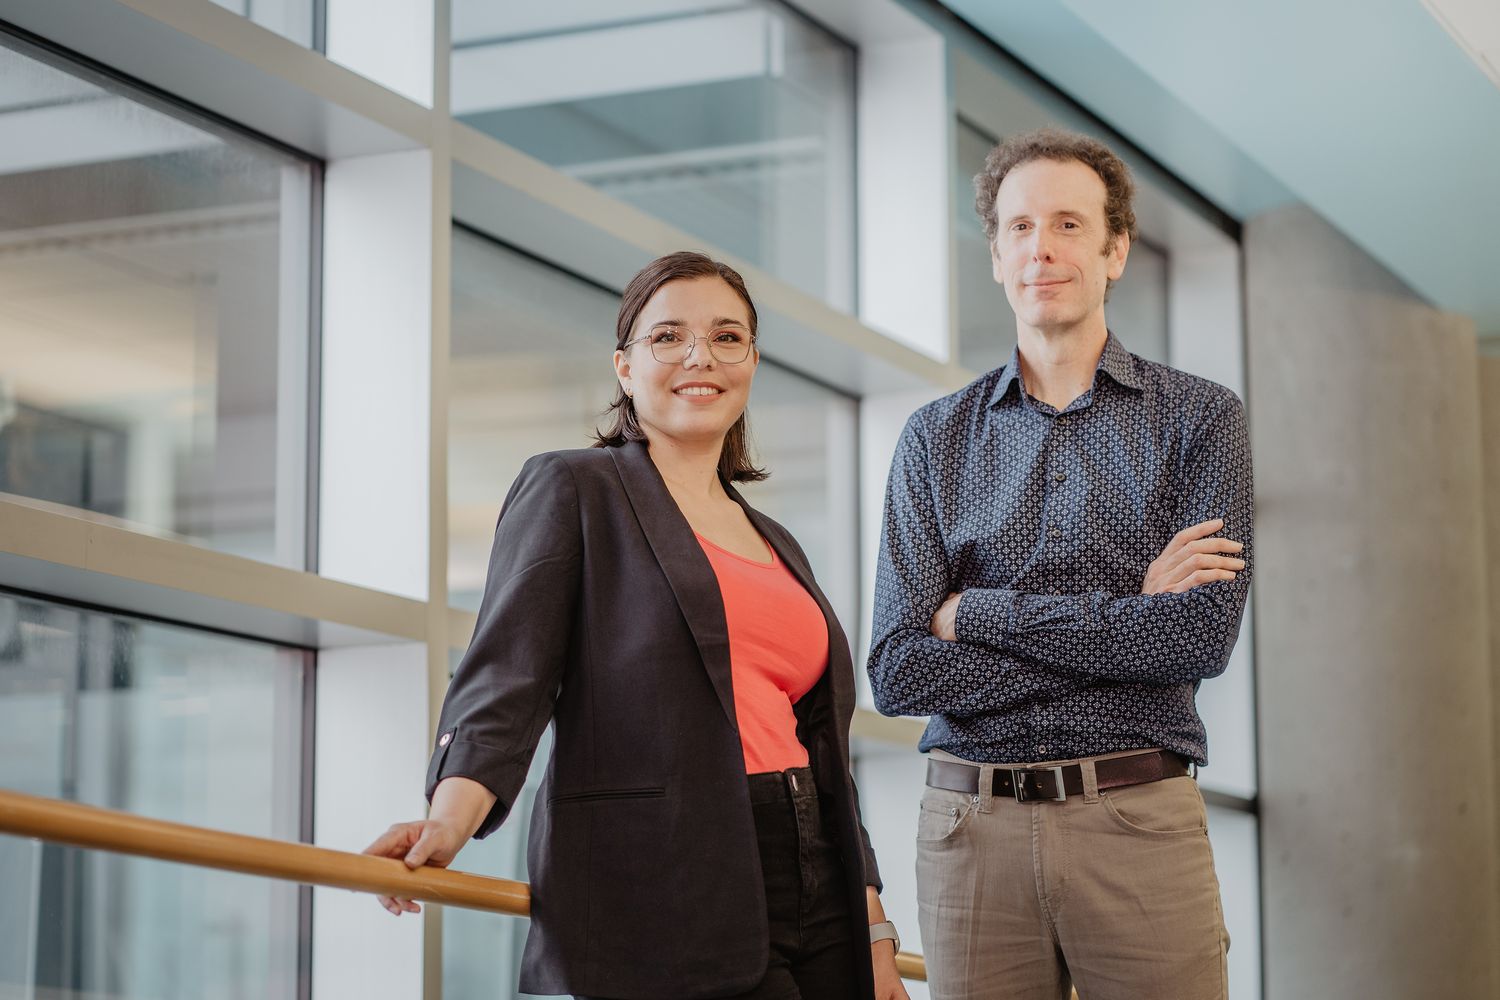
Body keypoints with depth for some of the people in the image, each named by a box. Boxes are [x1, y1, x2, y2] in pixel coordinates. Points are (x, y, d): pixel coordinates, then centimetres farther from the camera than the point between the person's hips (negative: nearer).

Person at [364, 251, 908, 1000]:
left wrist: (873, 931, 17)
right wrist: (450, 817, -25)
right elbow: (506, 673, -8)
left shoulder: (776, 546, 23)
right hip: (660, 904, -6)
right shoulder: (573, 490, 4)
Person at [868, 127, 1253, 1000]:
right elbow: (898, 672, -1)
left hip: (1140, 823, -1)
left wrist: (983, 612, -7)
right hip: (972, 826, 2)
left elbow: (1203, 634, -10)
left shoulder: (1199, 419, 4)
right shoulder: (936, 439, 9)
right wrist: (1127, 621, -8)